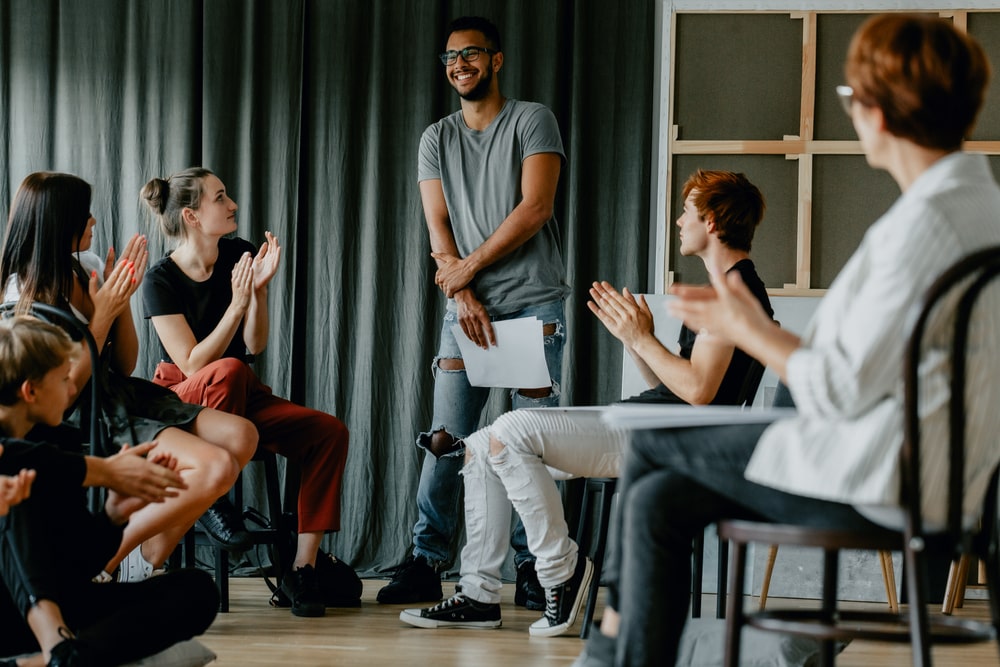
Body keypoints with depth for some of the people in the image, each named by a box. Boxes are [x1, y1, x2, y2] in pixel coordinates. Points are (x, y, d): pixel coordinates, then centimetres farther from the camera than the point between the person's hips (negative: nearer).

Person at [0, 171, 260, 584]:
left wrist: (123, 298, -4)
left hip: (124, 396, 8)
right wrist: (102, 314, -17)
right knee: (216, 466, -24)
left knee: (241, 436, -9)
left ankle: (145, 561, -3)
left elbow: (126, 365, 11)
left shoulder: (89, 268, 6)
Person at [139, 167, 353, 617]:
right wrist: (237, 304, -26)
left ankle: (303, 567, -21)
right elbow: (193, 364, -19)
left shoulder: (239, 255, 2)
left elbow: (255, 345, 0)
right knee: (228, 370, -39)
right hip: (181, 401, -5)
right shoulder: (162, 280, -11)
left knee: (329, 431, -21)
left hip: (243, 400, 5)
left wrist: (260, 290, -16)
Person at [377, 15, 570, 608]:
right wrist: (463, 295, -8)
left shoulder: (532, 120, 3)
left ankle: (531, 567, 1)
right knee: (446, 441, -3)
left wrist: (471, 265, -7)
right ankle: (427, 563, 0)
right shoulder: (437, 139, 15)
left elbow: (535, 208, -8)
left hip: (533, 303, -3)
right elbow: (439, 229, 7)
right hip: (467, 307, 3)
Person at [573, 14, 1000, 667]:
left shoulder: (926, 221, -22)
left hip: (876, 485, -9)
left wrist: (748, 332, -4)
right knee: (660, 500, 10)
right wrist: (759, 324, 15)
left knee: (651, 444, 8)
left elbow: (843, 390, -20)